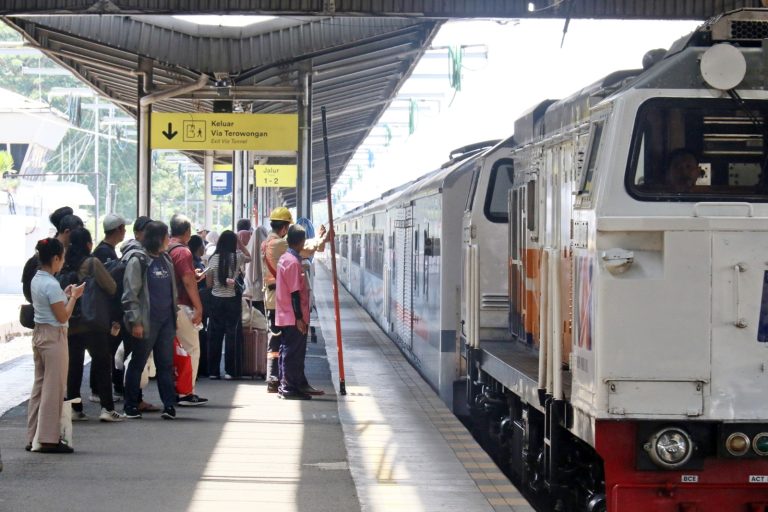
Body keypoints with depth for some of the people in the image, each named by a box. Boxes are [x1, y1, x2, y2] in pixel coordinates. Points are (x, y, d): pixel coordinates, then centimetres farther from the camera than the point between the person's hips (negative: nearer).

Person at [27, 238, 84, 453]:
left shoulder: (36, 281, 8)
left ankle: (33, 438, 16)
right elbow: (63, 316, -16)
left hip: (39, 334, 9)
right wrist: (73, 296, -6)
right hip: (54, 337, -9)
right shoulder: (52, 285, -18)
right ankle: (49, 439, 0)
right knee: (53, 388, -3)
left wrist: (65, 295, 12)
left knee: (39, 386, 13)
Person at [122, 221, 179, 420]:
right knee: (138, 363, 4)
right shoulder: (138, 260, -10)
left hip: (166, 321, 6)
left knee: (166, 363, 4)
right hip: (147, 321, -6)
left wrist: (174, 315, 13)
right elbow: (130, 294, -12)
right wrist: (136, 321, -16)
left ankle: (169, 405, 4)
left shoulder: (166, 260, 12)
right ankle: (131, 406, 13)